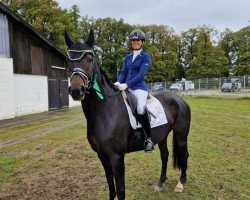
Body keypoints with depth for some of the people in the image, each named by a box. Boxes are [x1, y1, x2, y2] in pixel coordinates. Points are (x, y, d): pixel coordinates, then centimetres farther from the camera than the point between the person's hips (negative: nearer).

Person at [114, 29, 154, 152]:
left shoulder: (145, 57, 3)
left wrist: (126, 84, -19)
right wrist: (118, 82, -8)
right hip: (126, 88, 7)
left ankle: (149, 139, -14)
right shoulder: (127, 57, 20)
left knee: (141, 109, -31)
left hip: (139, 88, -6)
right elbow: (123, 72, 14)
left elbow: (141, 74, -9)